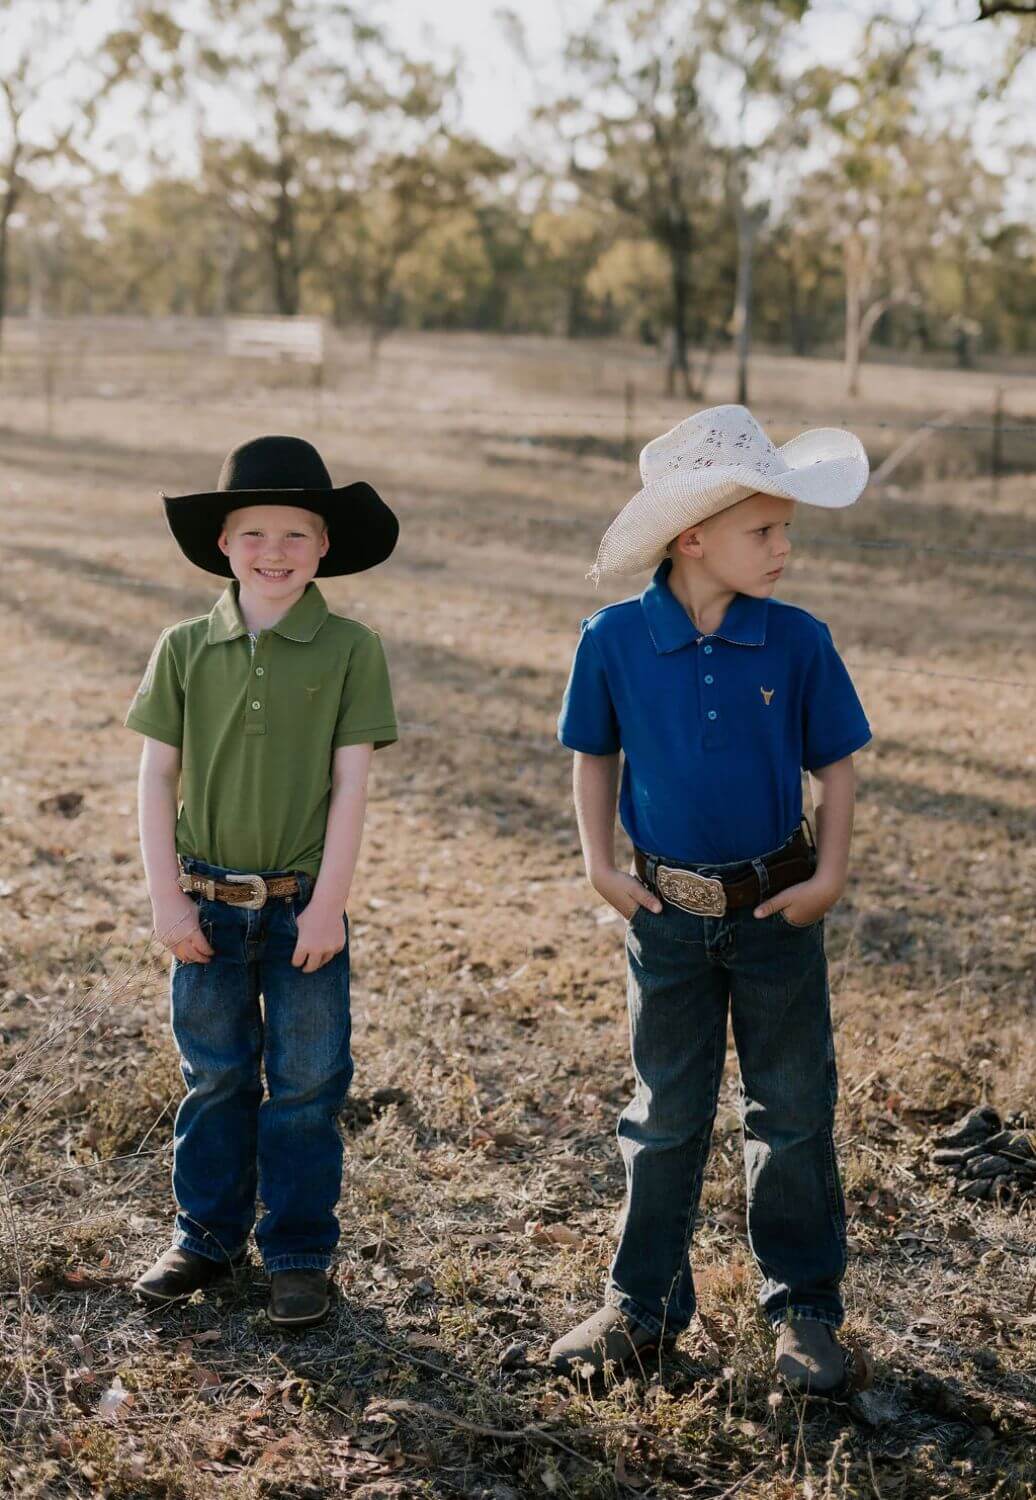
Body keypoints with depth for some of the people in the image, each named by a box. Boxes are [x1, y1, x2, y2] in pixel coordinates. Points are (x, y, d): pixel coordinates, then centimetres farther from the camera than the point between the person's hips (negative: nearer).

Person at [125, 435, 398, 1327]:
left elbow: (351, 784, -7)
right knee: (214, 1077, 14)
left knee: (307, 1082, 7)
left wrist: (328, 904, -11)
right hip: (208, 904, 2)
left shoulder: (349, 649, -6)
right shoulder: (185, 649, -1)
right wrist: (167, 896, -3)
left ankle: (300, 1253, 22)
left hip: (302, 906, -2)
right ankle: (209, 1235, 30)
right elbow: (157, 776, 1)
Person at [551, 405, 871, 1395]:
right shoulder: (615, 642, -10)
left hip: (778, 912, 0)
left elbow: (836, 765, 0)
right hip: (668, 915, 0)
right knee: (664, 1116, 13)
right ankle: (644, 1304, 26)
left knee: (794, 1111, 9)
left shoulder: (798, 643, -9)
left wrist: (830, 876, -8)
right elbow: (594, 756, 3)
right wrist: (601, 869, -3)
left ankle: (802, 1304, 26)